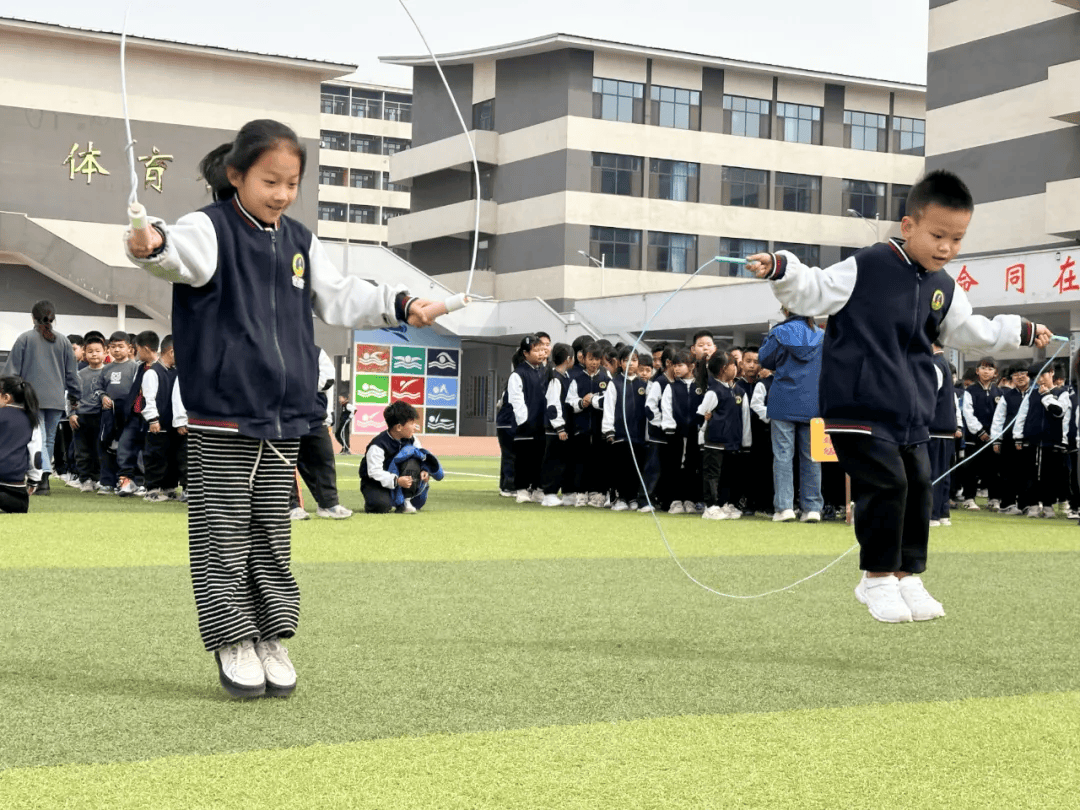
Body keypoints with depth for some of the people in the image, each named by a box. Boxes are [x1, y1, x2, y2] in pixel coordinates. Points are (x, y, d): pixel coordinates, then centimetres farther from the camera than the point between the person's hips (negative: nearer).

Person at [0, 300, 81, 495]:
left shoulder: (24, 339, -1)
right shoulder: (63, 342, 7)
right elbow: (72, 373, 12)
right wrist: (75, 395, 21)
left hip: (32, 397, -3)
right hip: (56, 399, 3)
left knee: (38, 437, -8)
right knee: (49, 438, 12)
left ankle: (44, 474, -27)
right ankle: (43, 478, 15)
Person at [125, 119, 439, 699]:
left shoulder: (299, 242, 14)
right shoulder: (212, 228, -6)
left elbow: (339, 298, 24)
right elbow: (187, 253, -29)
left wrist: (400, 304, 16)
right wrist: (154, 246, -51)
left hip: (283, 419, 6)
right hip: (221, 418, -6)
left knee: (272, 535, 11)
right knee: (223, 534, 0)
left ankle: (271, 639, 20)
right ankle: (233, 643, 8)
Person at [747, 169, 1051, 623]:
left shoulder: (944, 289, 10)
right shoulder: (865, 268, -9)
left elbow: (967, 331, 27)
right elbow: (814, 294, -9)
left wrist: (1021, 331, 33)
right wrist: (782, 271, -26)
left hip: (913, 413, 7)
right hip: (860, 407, -7)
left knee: (917, 488, 8)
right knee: (886, 484, -14)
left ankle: (907, 576, 23)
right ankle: (878, 577, 3)